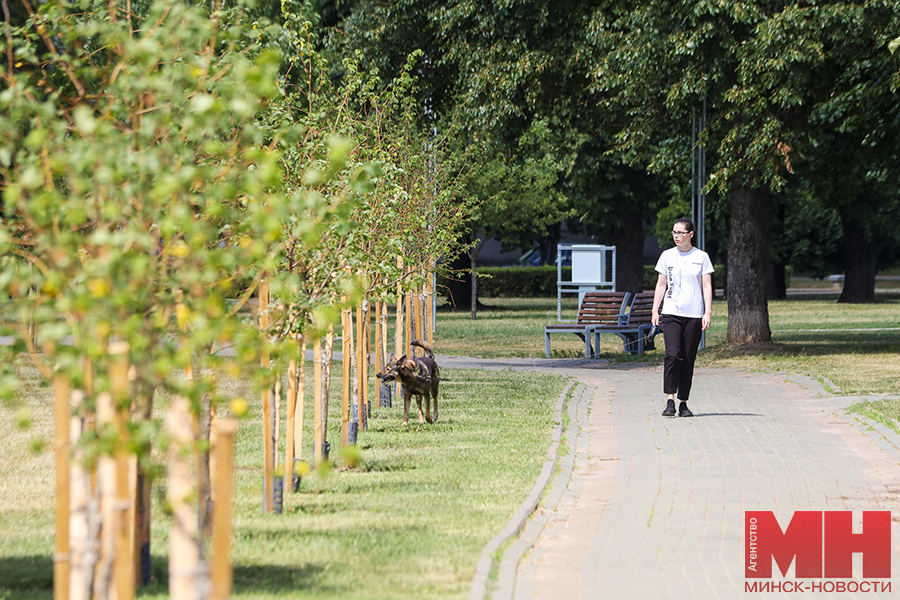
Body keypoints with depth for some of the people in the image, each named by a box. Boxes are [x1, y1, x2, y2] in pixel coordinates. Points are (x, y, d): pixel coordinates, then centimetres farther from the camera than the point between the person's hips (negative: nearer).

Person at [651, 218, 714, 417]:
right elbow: (661, 285, 13)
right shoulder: (667, 256, 9)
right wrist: (655, 311, 7)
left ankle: (683, 403, 9)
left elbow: (707, 287, 4)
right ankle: (670, 400, -17)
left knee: (688, 359, 1)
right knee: (672, 354, -17)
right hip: (671, 313, 0)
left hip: (694, 315, 0)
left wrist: (708, 312, -5)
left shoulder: (701, 257, 5)